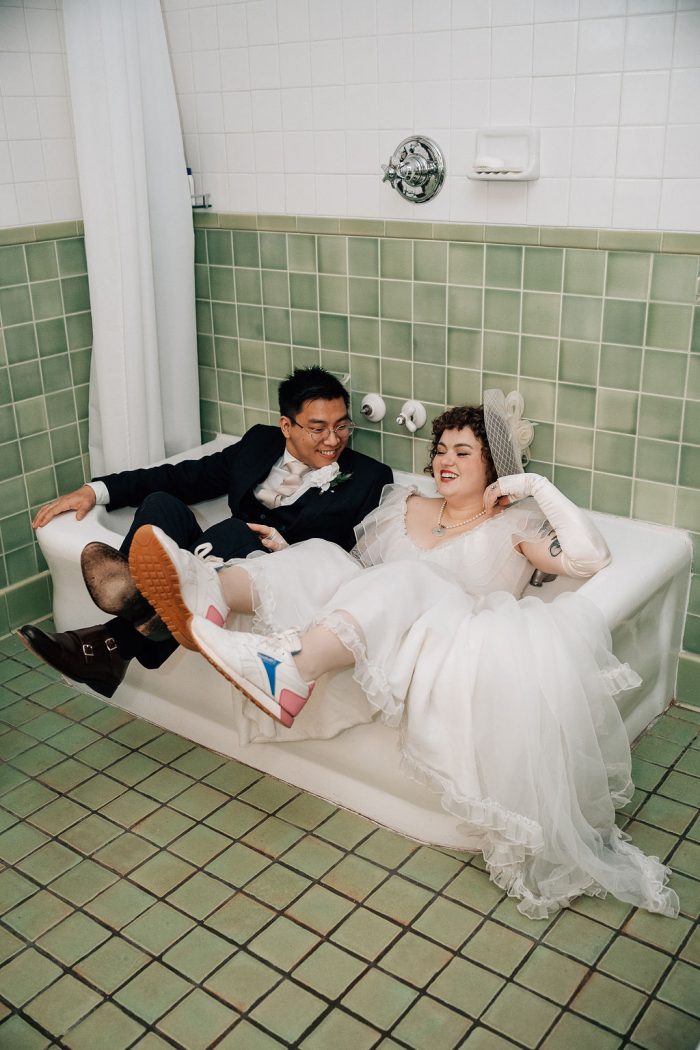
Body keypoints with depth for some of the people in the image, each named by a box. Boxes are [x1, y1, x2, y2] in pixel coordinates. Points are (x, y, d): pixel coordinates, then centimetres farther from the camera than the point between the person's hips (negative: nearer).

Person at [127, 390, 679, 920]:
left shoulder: (514, 524, 14)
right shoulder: (406, 504, 28)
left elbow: (589, 557, -2)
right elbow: (354, 566, 24)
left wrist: (536, 486, 0)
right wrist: (287, 549, 9)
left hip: (453, 645, -4)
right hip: (370, 645, 4)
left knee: (406, 579, -33)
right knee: (318, 557, -20)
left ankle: (293, 666, -59)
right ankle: (209, 592, -50)